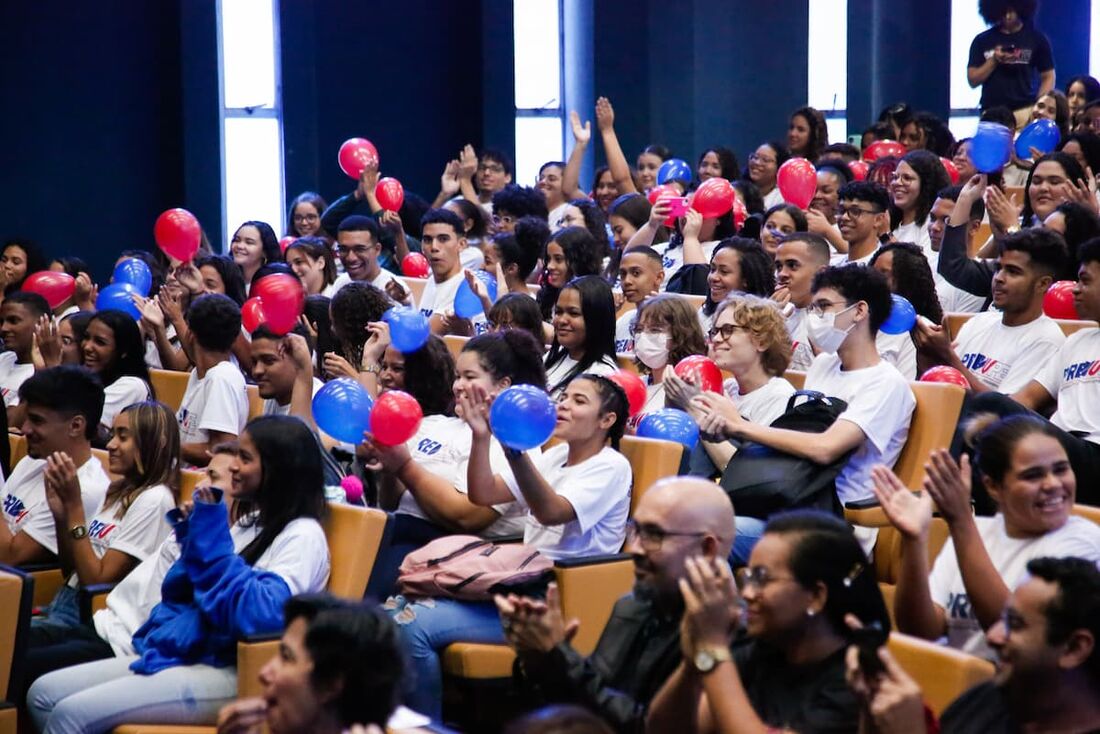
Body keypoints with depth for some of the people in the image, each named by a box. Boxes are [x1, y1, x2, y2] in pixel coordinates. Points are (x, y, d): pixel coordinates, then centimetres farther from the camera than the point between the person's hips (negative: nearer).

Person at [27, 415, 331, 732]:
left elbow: (263, 615, -27)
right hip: (178, 653, 9)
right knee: (43, 694, -1)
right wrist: (193, 536, 2)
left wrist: (212, 543, -19)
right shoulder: (249, 521, 16)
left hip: (229, 674, -9)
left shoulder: (302, 536, -10)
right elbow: (177, 596, 20)